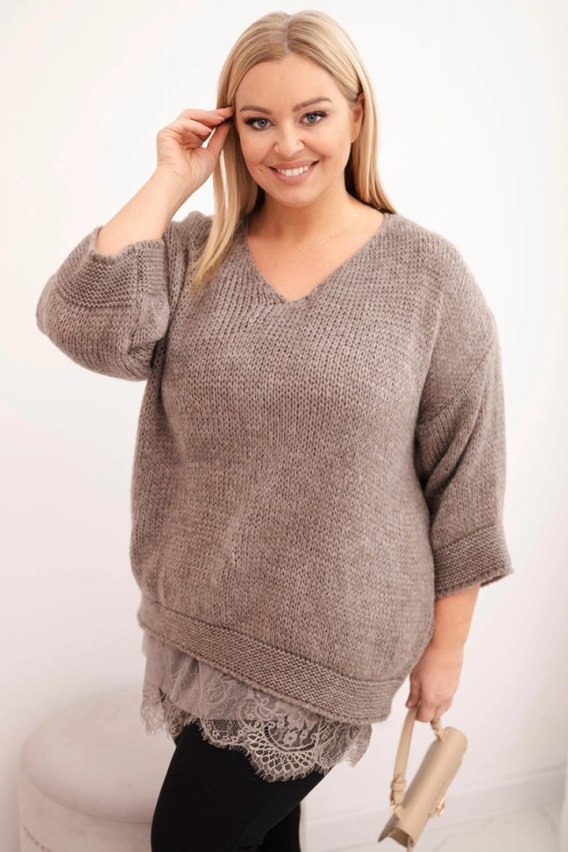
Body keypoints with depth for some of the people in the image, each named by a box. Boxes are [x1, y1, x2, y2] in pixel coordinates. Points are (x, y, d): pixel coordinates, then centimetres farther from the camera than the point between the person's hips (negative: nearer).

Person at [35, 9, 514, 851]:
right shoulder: (194, 254, -1)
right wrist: (169, 183, -12)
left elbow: (465, 474, -6)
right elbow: (85, 325, -19)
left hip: (327, 637, -3)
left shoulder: (427, 273, -9)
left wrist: (445, 647, -2)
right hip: (200, 617, 4)